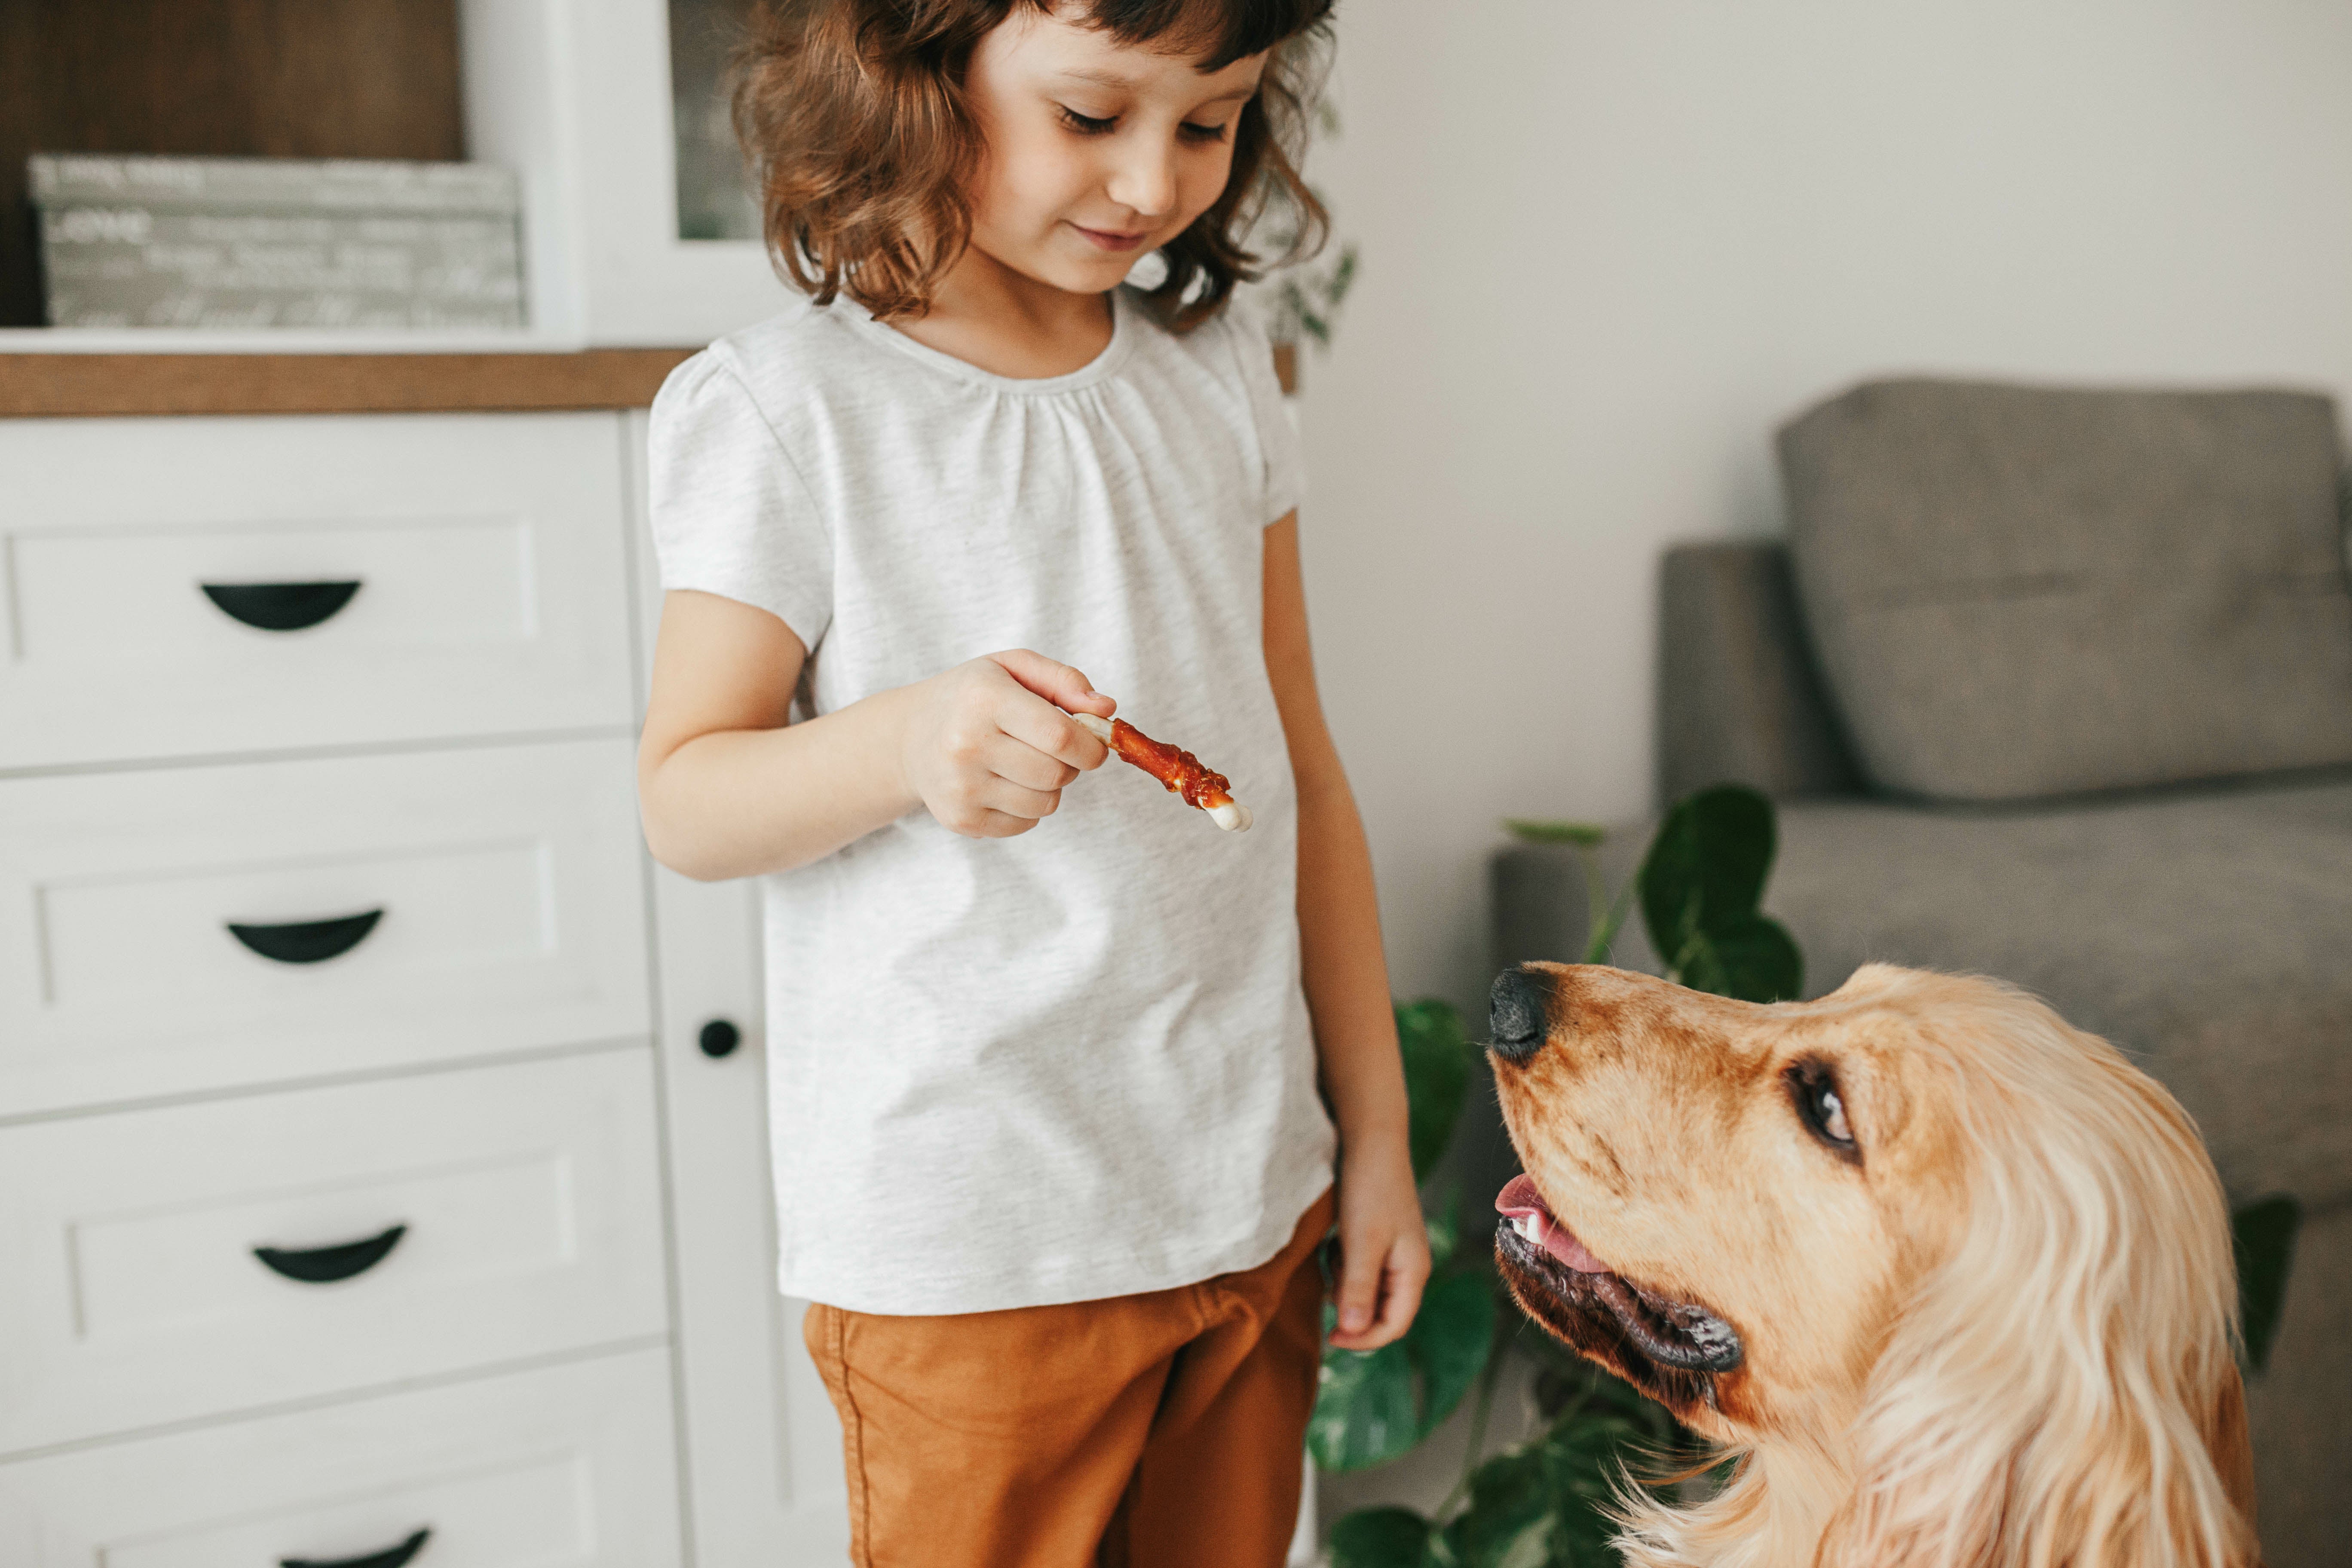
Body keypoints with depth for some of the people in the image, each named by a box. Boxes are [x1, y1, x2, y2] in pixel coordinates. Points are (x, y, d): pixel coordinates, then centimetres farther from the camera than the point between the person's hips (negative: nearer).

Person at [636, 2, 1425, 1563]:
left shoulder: (1220, 372, 6)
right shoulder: (790, 411, -9)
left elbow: (1302, 770, 9)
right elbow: (686, 799, -7)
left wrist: (1374, 1133, 9)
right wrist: (903, 743, -28)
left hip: (1255, 1197, 5)